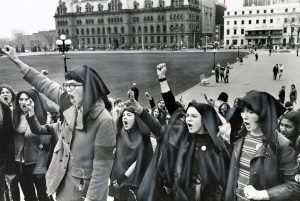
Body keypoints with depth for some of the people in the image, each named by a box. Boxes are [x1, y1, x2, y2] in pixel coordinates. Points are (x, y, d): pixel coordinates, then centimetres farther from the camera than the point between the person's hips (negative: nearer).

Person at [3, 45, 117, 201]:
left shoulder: (104, 121, -24)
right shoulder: (70, 103, -5)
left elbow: (103, 164, -21)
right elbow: (45, 85, 5)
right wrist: (16, 60, 10)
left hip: (87, 184, -6)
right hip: (64, 179, 6)